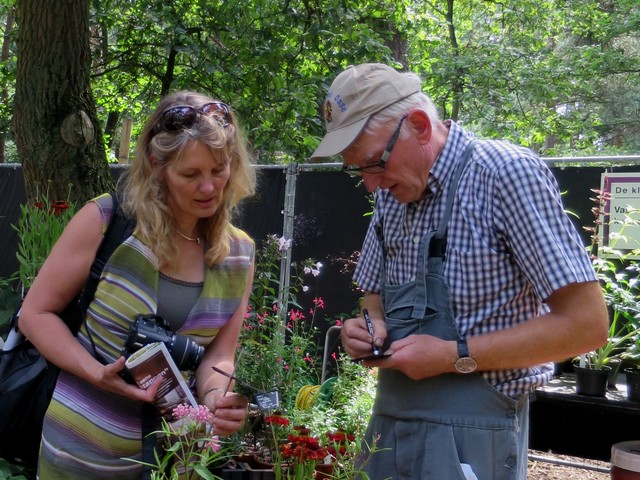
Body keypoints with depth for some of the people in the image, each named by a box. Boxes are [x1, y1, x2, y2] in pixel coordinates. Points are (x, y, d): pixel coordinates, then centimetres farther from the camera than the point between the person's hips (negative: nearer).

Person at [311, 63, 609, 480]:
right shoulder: (392, 193, 6)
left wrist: (456, 356, -19)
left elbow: (585, 323, -18)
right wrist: (370, 324, -2)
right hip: (389, 419, 7)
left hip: (468, 432, -7)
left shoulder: (507, 172, -16)